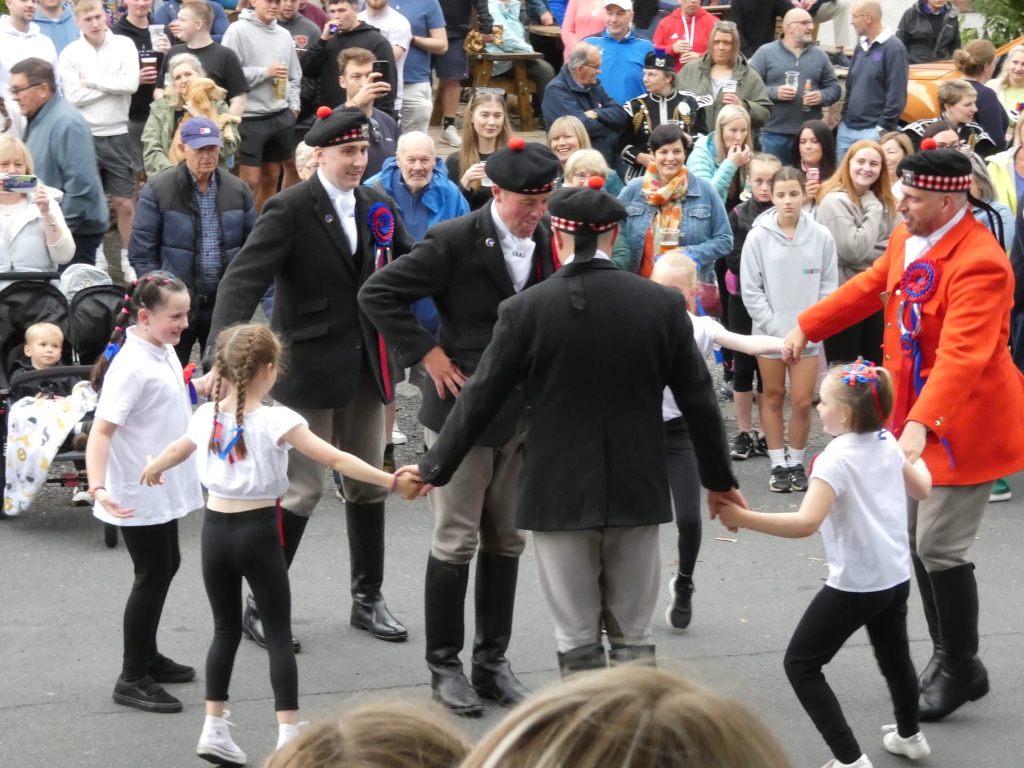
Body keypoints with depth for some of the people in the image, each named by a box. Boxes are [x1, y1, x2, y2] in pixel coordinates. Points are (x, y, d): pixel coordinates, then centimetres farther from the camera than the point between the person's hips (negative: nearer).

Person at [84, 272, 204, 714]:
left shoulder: (164, 353, 3)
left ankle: (148, 656, 35)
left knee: (166, 566, 19)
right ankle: (132, 679, 6)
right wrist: (97, 486, -41)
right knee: (152, 575, -3)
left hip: (164, 490, 10)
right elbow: (101, 430, -31)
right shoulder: (132, 365, -24)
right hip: (137, 494, -9)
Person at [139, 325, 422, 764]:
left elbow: (176, 451, 23)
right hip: (258, 532, -4)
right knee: (278, 634, 4)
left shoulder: (206, 416, 1)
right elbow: (336, 460, -18)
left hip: (216, 529, 4)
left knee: (226, 630, 16)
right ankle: (288, 734, 0)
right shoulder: (276, 421, -14)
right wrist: (391, 482, -16)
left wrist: (152, 471, 45)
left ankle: (214, 729, 14)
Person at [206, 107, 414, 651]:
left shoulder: (375, 206, 6)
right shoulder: (290, 209, -13)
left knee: (368, 482, 14)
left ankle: (368, 599, 27)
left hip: (366, 365, 6)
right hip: (309, 368, -6)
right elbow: (243, 280, -22)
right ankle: (259, 606, 8)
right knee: (302, 488, -4)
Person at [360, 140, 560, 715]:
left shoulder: (547, 239, 3)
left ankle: (493, 660, 21)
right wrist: (428, 354, -12)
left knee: (507, 540, 11)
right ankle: (445, 664, 12)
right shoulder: (455, 242, -13)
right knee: (457, 541, 1)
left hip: (524, 413, 5)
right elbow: (378, 294, -12)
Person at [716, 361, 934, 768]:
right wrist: (917, 460, 38)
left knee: (801, 664, 1)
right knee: (894, 655, 30)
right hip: (896, 577, 9)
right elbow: (922, 489, 18)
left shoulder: (836, 459, -23)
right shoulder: (888, 443, 1)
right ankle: (909, 735, 51)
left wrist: (743, 518, -34)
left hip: (856, 584, -8)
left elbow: (807, 523, -34)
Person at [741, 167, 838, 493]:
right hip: (769, 332, 0)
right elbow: (751, 290, -6)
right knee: (773, 397, 11)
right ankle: (778, 464, 20)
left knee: (802, 401, 1)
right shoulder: (758, 236, -8)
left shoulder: (821, 236, -6)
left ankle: (796, 463, 18)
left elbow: (828, 286, -1)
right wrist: (777, 329, -10)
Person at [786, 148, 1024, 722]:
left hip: (963, 426, -9)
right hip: (914, 416, 9)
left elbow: (962, 356, -35)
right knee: (918, 540, 15)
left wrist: (921, 424, -45)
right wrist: (807, 327, 21)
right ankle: (947, 654, 29)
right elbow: (871, 286, 20)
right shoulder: (908, 240, 1)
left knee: (940, 546, -7)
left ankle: (962, 669, 9)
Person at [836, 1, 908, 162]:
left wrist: (883, 128, -17)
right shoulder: (861, 47, 15)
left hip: (873, 132, -8)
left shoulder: (893, 48, -10)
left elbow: (897, 95, -14)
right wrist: (844, 119, 14)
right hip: (847, 129, 8)